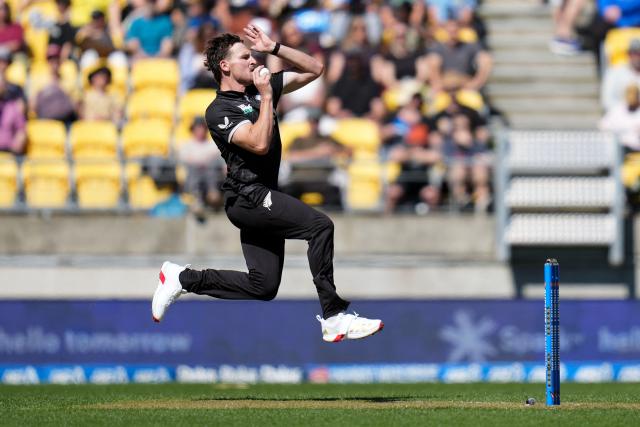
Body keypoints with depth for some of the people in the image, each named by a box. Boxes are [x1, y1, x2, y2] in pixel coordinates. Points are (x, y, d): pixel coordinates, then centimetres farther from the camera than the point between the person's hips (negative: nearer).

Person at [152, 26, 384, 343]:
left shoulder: (260, 88, 12)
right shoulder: (219, 111, -9)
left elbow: (314, 69, 14)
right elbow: (259, 144, -24)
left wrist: (274, 48, 4)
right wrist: (266, 96, -18)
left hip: (260, 198, 9)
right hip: (247, 196, -9)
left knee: (263, 287, 8)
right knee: (320, 225, -24)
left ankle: (183, 279, 19)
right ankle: (333, 318, -26)